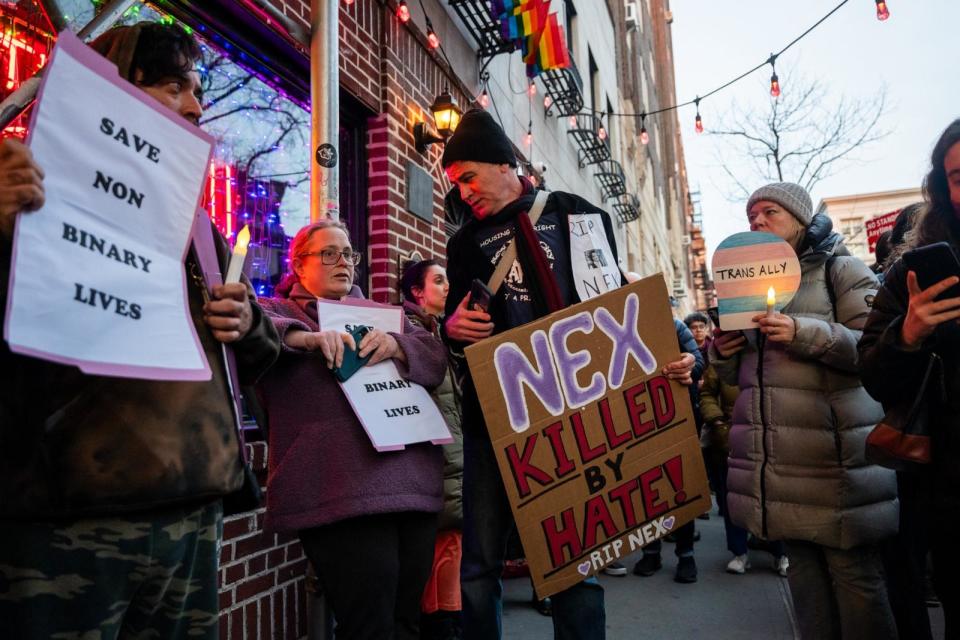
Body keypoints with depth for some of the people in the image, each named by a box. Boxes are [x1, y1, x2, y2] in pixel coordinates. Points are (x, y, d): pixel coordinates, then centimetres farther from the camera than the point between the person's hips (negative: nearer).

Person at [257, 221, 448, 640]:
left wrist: (396, 345, -9)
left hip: (413, 484, 5)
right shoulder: (278, 311, 11)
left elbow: (437, 356, 11)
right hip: (343, 494, -5)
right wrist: (307, 337, -27)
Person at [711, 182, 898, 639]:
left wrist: (803, 334, -21)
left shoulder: (841, 270, 1)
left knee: (853, 571, -1)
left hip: (833, 452, -5)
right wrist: (723, 352, -1)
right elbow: (738, 373, 21)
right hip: (776, 456, 5)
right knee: (802, 567, 11)